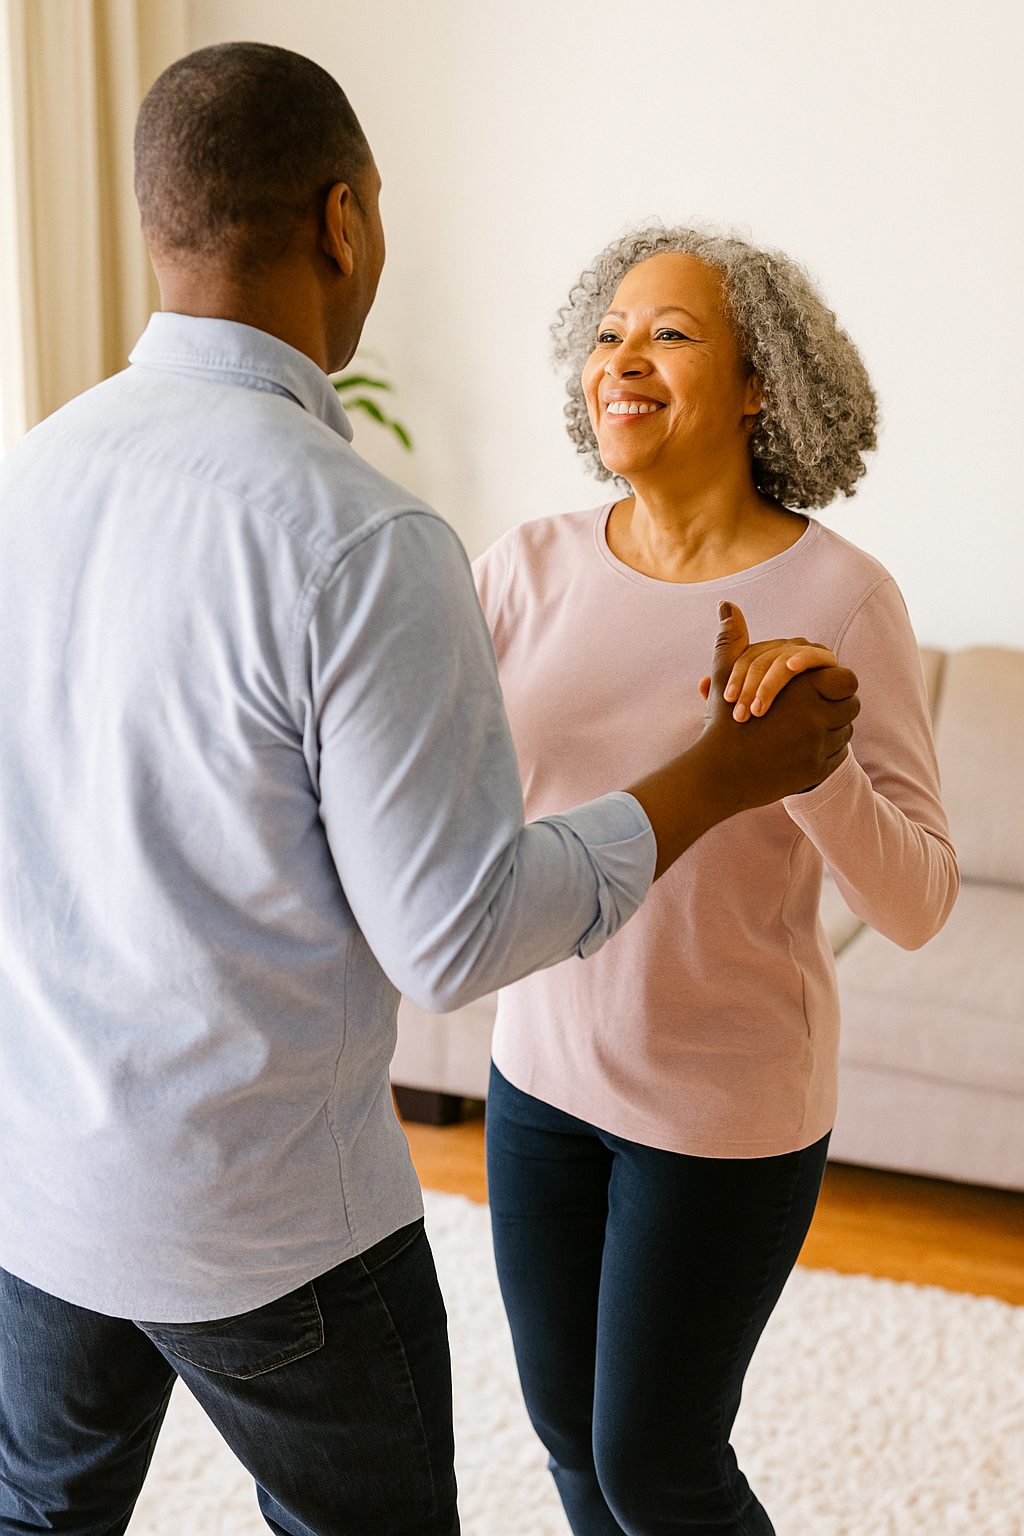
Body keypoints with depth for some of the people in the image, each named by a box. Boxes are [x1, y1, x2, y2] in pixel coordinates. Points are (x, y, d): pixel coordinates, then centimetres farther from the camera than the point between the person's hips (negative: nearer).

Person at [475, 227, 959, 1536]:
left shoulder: (838, 598, -17)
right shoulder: (531, 567, -5)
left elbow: (915, 903, -19)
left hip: (724, 1102, -4)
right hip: (543, 1067, 4)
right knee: (568, 1426, 21)